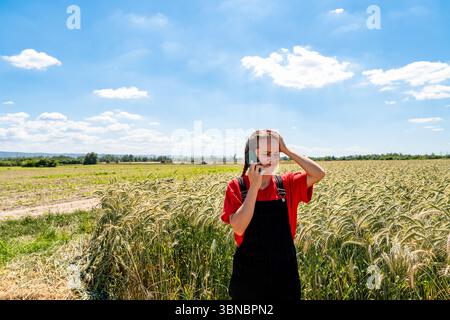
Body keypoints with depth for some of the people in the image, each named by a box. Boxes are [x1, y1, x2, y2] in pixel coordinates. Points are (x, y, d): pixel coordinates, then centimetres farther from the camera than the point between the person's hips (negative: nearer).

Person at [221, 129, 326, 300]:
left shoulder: (287, 184, -1)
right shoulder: (236, 187, -9)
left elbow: (319, 174, -13)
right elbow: (239, 228, -20)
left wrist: (286, 151, -14)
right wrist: (254, 186, -21)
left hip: (283, 270, 2)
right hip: (249, 272, -2)